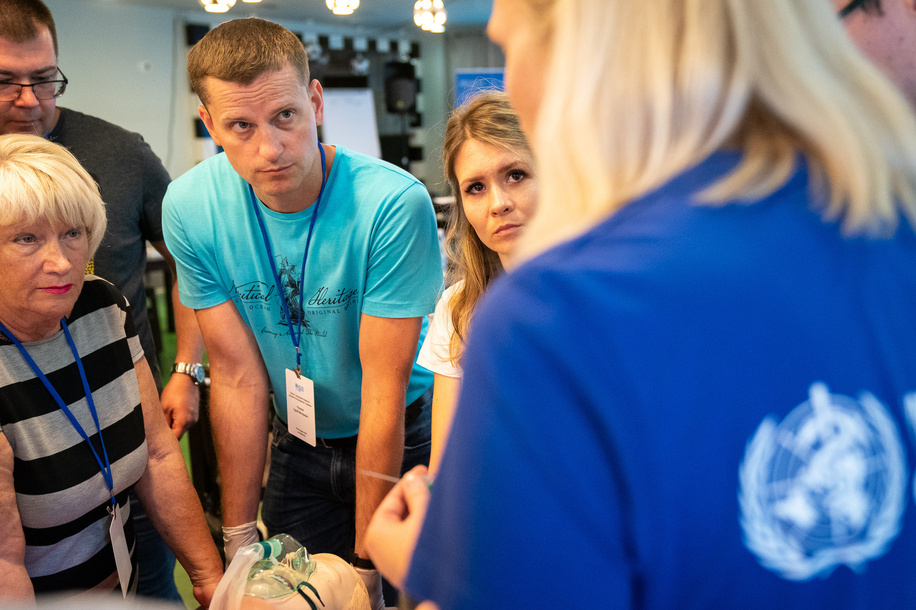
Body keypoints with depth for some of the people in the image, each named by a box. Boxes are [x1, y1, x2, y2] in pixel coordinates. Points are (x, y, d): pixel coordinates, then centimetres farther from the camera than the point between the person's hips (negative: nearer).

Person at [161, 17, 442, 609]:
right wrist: (239, 541, -8)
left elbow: (384, 388, -26)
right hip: (299, 443, 3)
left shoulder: (394, 204, -29)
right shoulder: (190, 207, -17)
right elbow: (238, 376, -11)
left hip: (407, 433, -2)